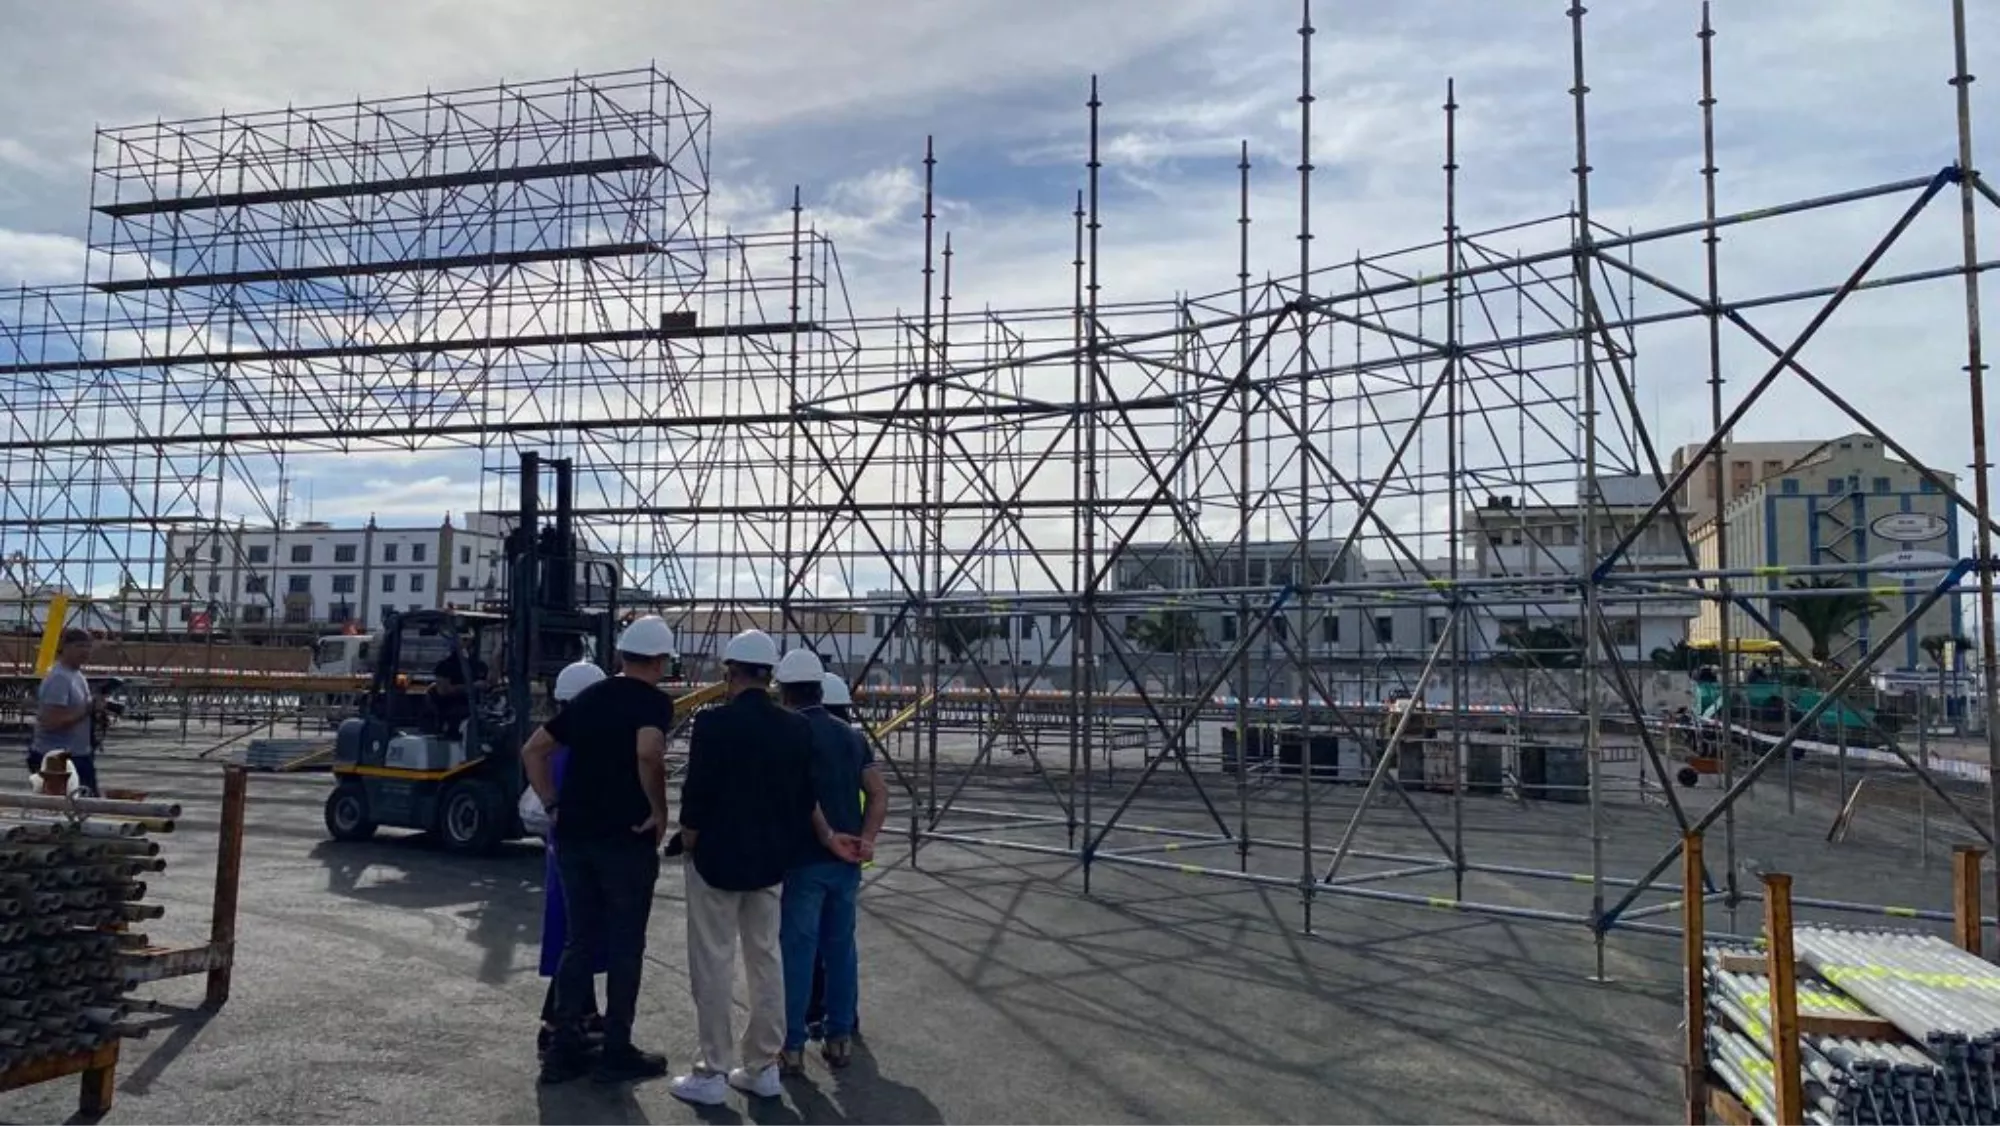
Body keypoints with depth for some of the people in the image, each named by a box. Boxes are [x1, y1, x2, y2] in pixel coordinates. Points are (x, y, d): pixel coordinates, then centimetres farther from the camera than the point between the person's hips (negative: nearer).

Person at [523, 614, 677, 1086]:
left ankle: (563, 1048, 18)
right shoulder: (654, 701, -8)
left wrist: (553, 805, 13)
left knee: (578, 941, 14)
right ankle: (616, 1052, 13)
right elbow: (647, 754, -27)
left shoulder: (587, 697, 13)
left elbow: (533, 750, 15)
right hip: (626, 837, -6)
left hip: (573, 835, 6)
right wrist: (659, 811, -16)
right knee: (625, 946, 5)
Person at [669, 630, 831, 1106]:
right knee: (767, 960, 13)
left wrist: (689, 836, 2)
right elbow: (805, 795, 3)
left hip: (717, 856, -5)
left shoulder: (713, 722, -17)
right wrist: (786, 845, 13)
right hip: (771, 858, 5)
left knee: (713, 965, 5)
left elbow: (696, 790, -15)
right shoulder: (797, 727, -1)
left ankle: (713, 1073, 12)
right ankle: (763, 1066, 22)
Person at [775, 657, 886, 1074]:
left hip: (805, 859, -5)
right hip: (847, 862, 5)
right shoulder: (852, 736, 9)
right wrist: (866, 839, -4)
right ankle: (840, 1038, 20)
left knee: (798, 950, 3)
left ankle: (792, 1046, 10)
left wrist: (828, 837, -14)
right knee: (841, 947, 13)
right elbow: (879, 794, 2)